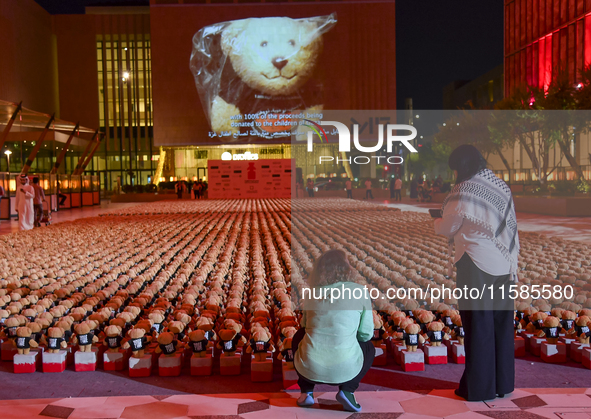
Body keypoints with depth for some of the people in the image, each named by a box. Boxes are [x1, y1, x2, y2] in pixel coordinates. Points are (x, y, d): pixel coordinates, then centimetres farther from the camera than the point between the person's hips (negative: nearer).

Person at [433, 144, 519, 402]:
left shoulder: (463, 191, -12)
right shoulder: (501, 188, 6)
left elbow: (447, 229, -4)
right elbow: (512, 227, 10)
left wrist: (437, 222, 18)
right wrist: (512, 264, 17)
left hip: (476, 265, -6)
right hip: (502, 265, 6)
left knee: (478, 325, 3)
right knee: (501, 323, 13)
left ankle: (479, 387, 13)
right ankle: (503, 383, 24)